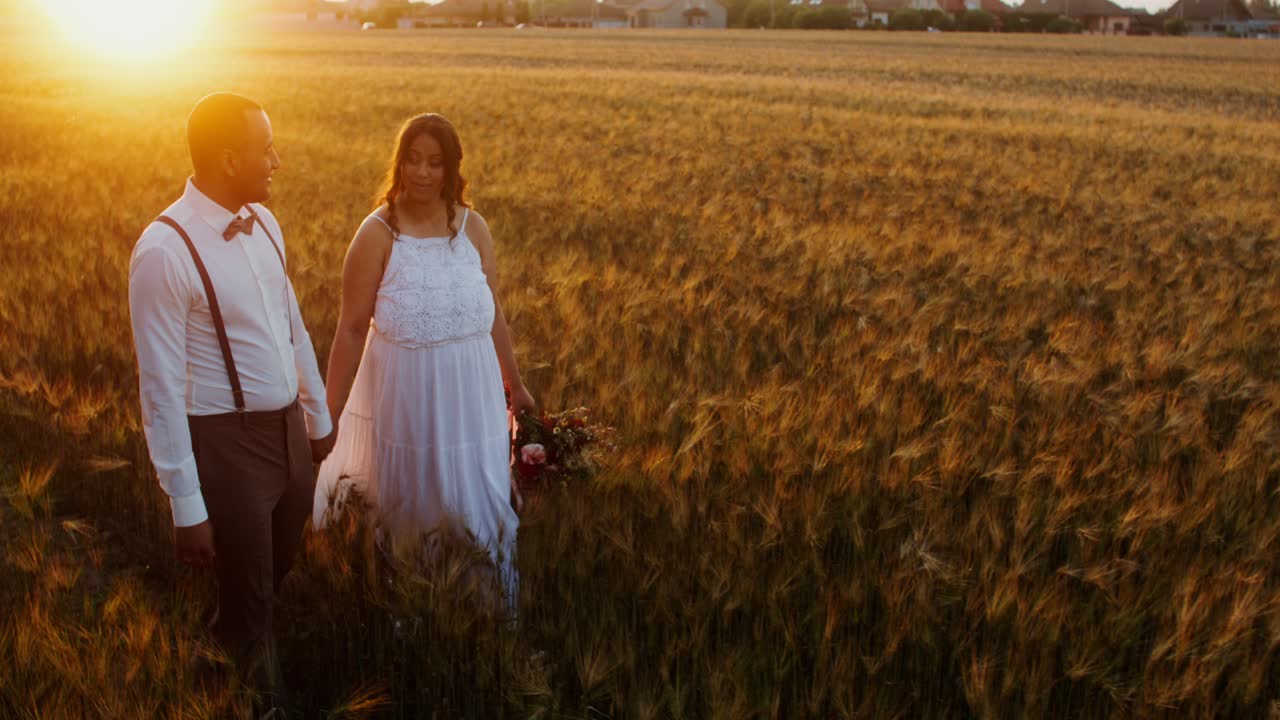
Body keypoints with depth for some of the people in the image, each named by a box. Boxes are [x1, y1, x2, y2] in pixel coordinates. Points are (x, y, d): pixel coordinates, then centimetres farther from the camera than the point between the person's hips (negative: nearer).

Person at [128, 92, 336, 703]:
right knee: (248, 597, 12)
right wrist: (187, 507, -17)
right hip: (227, 443, -7)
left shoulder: (263, 222, 1)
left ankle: (226, 641, 55)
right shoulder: (165, 250, -21)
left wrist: (318, 416, 19)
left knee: (279, 569, 26)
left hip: (288, 428, 7)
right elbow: (161, 389, -19)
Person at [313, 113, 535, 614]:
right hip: (403, 397, -3)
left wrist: (515, 384, 16)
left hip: (469, 392, 3)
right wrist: (329, 414, -9)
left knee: (480, 505, 14)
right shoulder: (378, 233, -12)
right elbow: (352, 328, -10)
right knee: (404, 507, 15)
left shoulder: (473, 228, -2)